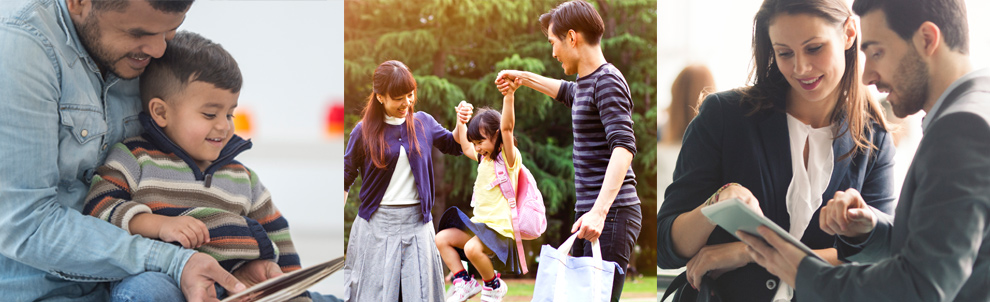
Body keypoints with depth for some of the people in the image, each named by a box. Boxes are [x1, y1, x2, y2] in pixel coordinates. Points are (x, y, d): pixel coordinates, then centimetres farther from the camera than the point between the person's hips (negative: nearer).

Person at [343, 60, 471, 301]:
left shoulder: (423, 123, 5)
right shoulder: (364, 131, -2)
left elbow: (453, 146, 20)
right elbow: (347, 176, 5)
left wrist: (461, 124, 0)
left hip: (416, 222, 2)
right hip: (377, 224, -2)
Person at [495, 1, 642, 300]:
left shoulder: (608, 81, -12)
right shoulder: (585, 83, 18)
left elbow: (623, 146, -25)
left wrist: (600, 211, -34)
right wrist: (524, 78, 46)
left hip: (611, 214, -10)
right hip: (588, 211, 10)